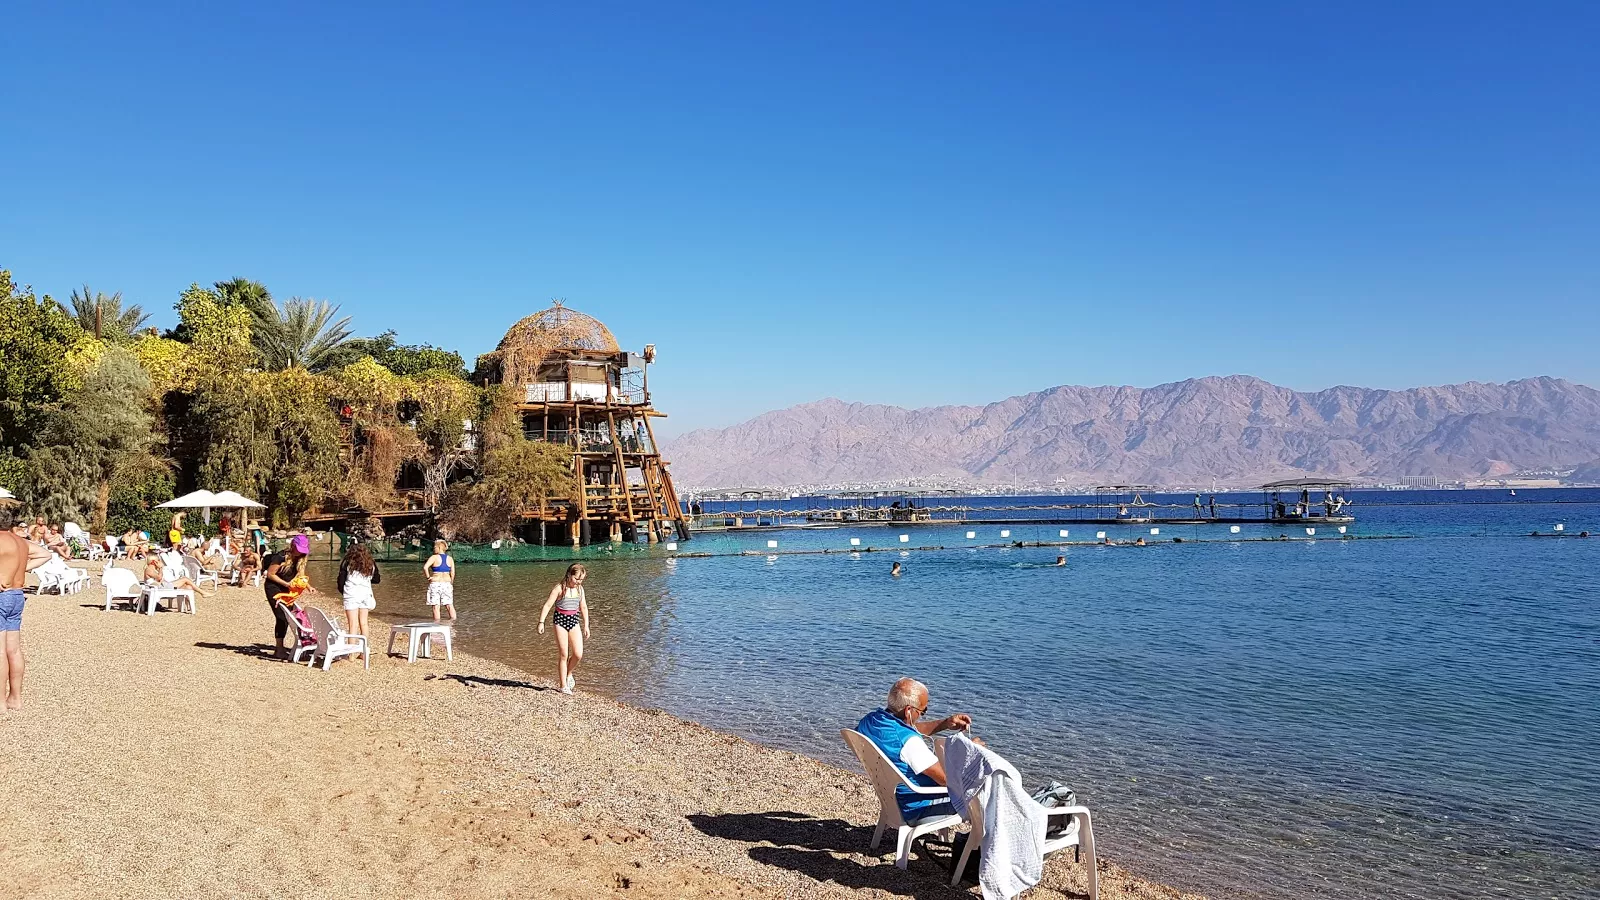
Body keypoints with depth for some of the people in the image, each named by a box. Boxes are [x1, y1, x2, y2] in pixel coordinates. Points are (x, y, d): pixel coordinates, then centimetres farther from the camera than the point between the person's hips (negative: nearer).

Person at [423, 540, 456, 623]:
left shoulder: (434, 557, -8)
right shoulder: (450, 559, 4)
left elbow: (425, 567, -21)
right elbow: (453, 573, 1)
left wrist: (428, 577, -9)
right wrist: (451, 583, 12)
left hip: (435, 583, -4)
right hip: (447, 583, 4)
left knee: (436, 605, 2)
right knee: (449, 604, 9)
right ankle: (453, 618, 2)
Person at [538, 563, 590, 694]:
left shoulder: (580, 589, 6)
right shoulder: (559, 588, -10)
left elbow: (584, 608, 15)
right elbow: (547, 605, -12)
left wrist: (586, 626, 16)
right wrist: (541, 622, -18)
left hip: (574, 621, 4)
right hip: (561, 621, -4)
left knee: (578, 654, -6)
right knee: (564, 655, -1)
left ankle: (569, 673, 24)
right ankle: (563, 685, 10)